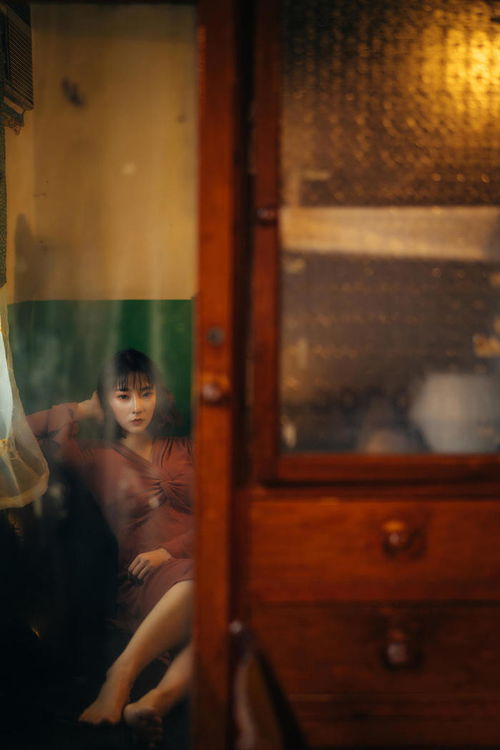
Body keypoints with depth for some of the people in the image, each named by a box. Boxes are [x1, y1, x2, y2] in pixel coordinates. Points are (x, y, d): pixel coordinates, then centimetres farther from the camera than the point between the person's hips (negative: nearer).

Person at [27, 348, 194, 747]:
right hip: (142, 583, -2)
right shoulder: (98, 458, 19)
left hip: (190, 563, 2)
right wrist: (85, 410, 21)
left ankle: (155, 700, -50)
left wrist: (170, 550, -5)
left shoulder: (184, 450, 23)